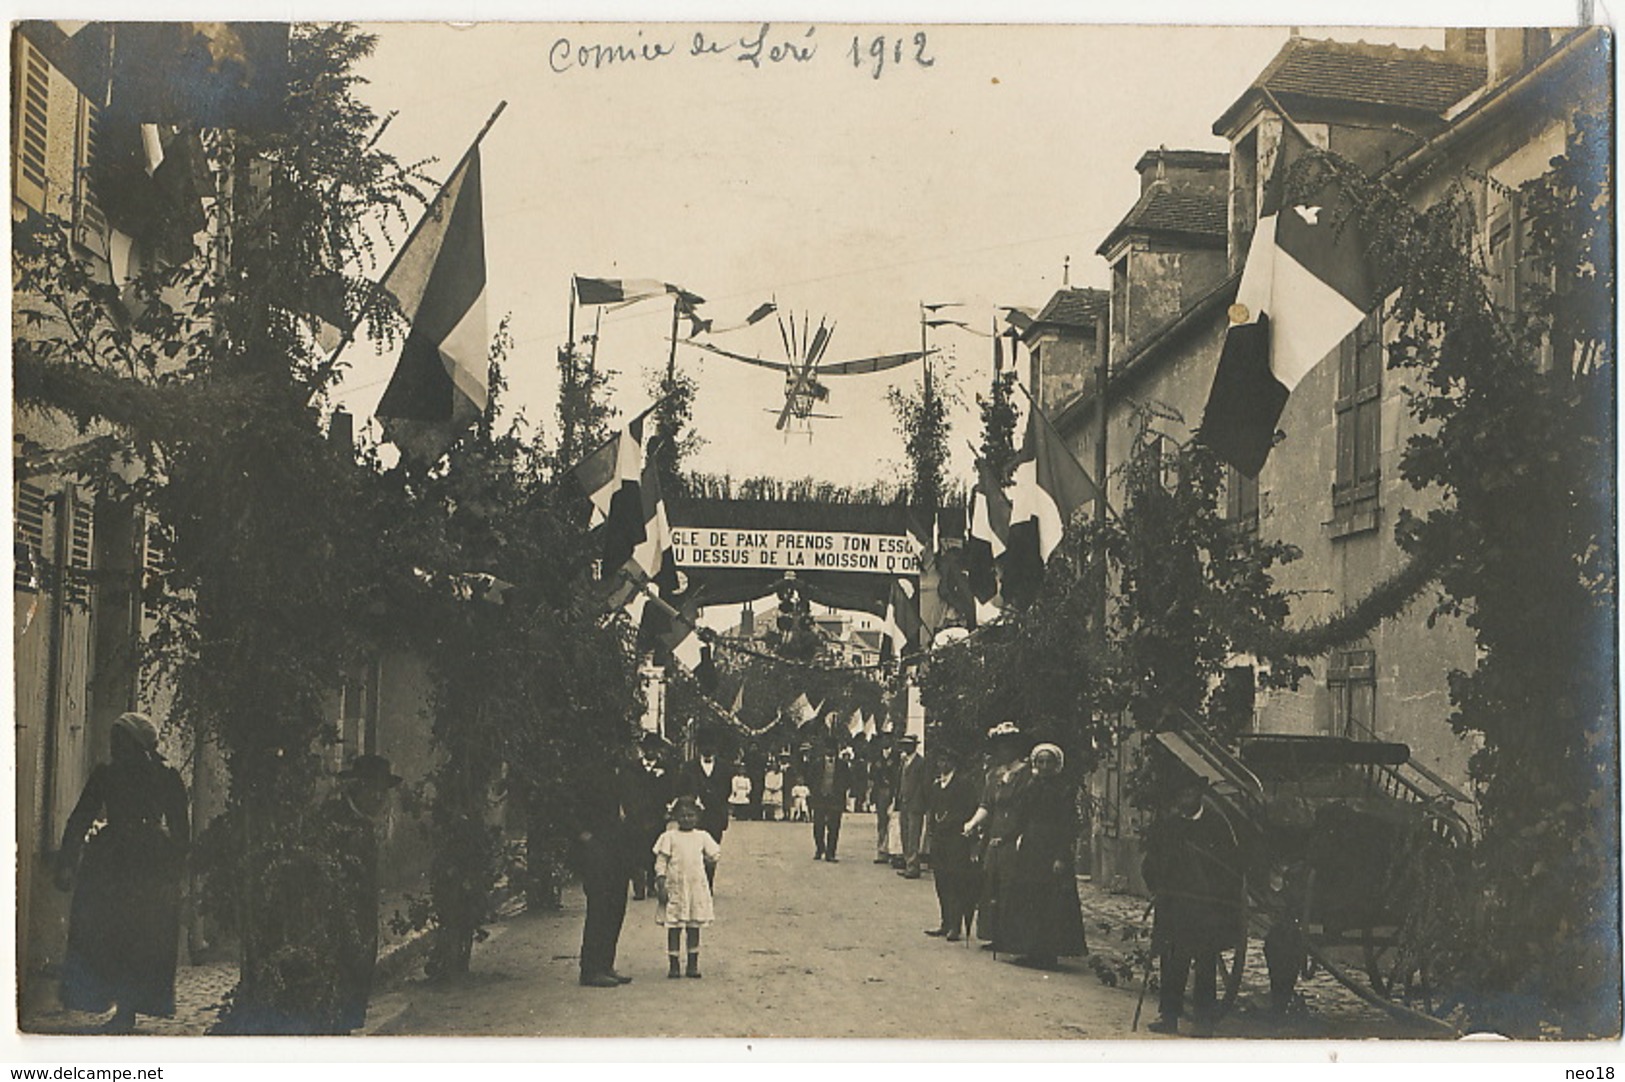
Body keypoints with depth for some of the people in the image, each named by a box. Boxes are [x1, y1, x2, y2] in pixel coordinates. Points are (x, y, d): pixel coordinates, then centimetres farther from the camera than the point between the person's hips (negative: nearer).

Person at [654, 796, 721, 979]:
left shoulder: (702, 837, 8)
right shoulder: (669, 837, 0)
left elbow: (716, 854, 15)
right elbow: (661, 862, -3)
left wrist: (709, 861, -1)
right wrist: (661, 885, -8)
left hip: (697, 887, 2)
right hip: (675, 887, -2)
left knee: (694, 926, 7)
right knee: (674, 927, 1)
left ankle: (693, 965, 15)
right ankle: (673, 965, 8)